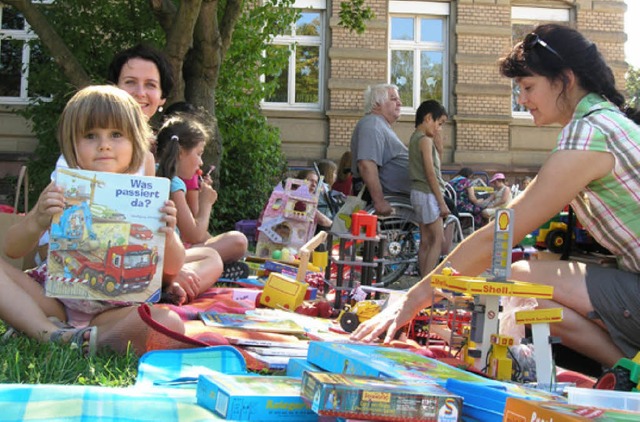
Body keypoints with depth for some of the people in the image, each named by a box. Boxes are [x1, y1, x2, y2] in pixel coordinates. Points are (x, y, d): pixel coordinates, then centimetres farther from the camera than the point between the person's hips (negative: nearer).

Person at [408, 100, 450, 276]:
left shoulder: (415, 138, 16)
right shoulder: (425, 140, -13)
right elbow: (431, 173, -17)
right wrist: (442, 202, -16)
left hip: (419, 193, 10)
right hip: (428, 194, -10)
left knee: (426, 241, 9)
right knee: (438, 240, -8)